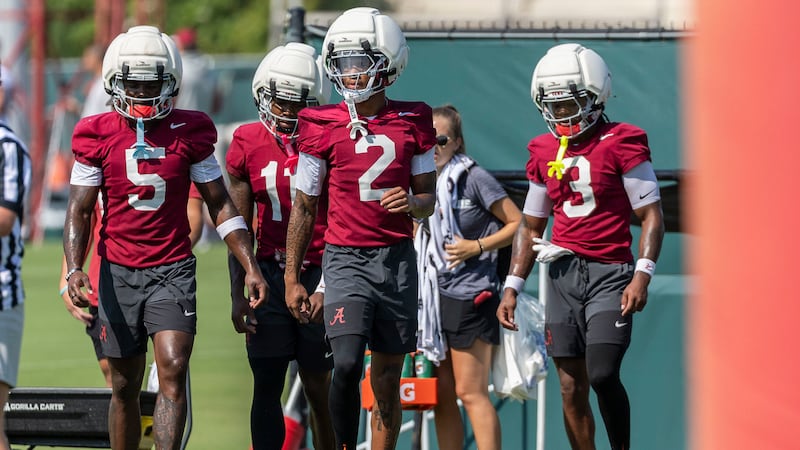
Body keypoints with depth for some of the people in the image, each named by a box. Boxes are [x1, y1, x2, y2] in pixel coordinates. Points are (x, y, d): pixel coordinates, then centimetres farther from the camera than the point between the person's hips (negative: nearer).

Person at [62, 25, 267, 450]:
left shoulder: (189, 133, 1)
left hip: (173, 270, -1)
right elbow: (79, 210, 2)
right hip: (119, 271, 1)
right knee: (125, 386, 6)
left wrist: (250, 267, 1)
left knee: (173, 371, -17)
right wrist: (74, 270, -13)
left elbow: (220, 204, 6)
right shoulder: (98, 136, 0)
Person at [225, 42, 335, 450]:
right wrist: (238, 294, 4)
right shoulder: (248, 145, 3)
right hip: (269, 273, 2)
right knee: (267, 385, 0)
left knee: (319, 387, 3)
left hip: (318, 274, -2)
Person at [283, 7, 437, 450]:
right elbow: (304, 207, 6)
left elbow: (428, 198, 12)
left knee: (387, 381, 6)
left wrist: (412, 202, -13)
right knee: (347, 364, -20)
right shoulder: (322, 127, -1)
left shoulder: (412, 124, 4)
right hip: (346, 259, -2)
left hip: (396, 259, 2)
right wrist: (292, 278, 5)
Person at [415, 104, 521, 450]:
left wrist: (476, 246, -15)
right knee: (441, 395, 7)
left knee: (470, 392, -10)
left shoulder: (474, 178, -8)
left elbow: (519, 223, -7)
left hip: (470, 295, -7)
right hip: (433, 297, 7)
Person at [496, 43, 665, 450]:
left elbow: (651, 215, -6)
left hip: (609, 274, -5)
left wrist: (642, 275, -17)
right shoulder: (545, 153, 11)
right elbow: (530, 226, 21)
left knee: (602, 375, -19)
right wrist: (512, 287, 14)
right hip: (563, 274, 5)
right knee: (572, 387, 3)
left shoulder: (621, 144, -5)